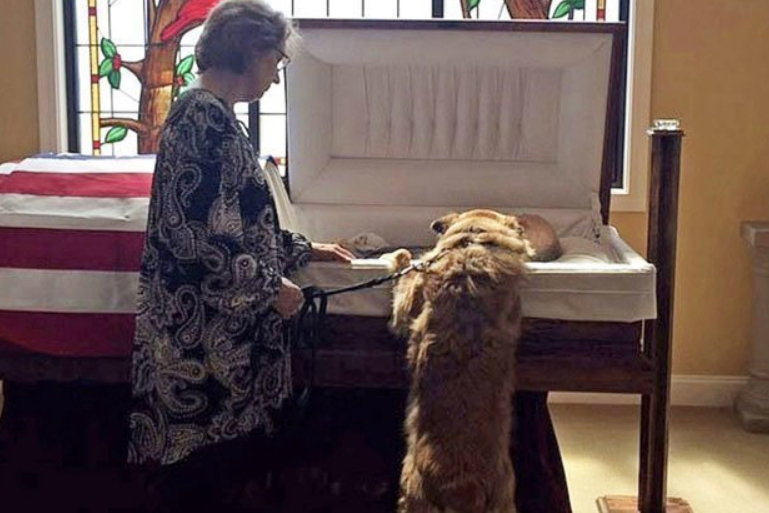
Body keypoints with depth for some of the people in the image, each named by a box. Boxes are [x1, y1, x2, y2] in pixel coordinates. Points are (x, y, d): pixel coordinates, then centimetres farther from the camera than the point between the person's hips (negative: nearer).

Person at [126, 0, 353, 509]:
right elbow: (194, 233, -24)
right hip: (201, 327, -10)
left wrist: (304, 249, 23)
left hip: (212, 320, 10)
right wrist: (270, 287, -14)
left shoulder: (211, 114, 13)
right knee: (203, 447, 1)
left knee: (208, 451, 16)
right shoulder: (204, 118, -18)